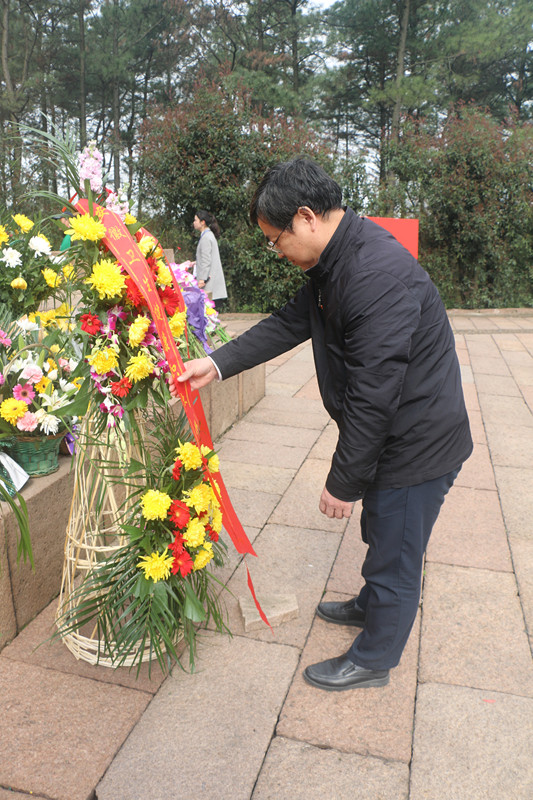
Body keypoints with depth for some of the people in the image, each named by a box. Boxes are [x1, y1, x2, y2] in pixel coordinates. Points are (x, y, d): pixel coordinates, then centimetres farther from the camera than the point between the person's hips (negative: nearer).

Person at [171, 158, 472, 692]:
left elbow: (372, 396, -29)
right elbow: (289, 324, 11)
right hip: (392, 437, 9)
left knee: (394, 558, 10)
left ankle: (373, 659, 33)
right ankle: (371, 607, 53)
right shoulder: (334, 262, 3)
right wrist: (218, 363, 4)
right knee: (381, 535, 28)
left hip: (416, 444, -9)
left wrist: (344, 482, -19)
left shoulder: (378, 276, -31)